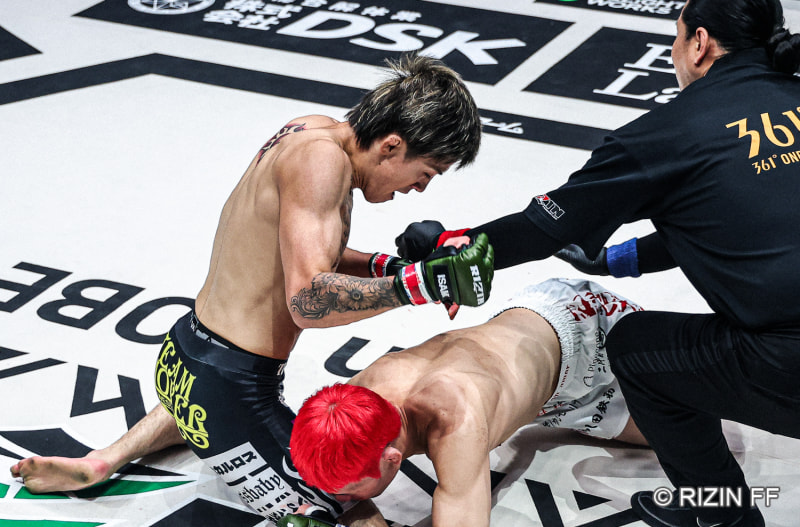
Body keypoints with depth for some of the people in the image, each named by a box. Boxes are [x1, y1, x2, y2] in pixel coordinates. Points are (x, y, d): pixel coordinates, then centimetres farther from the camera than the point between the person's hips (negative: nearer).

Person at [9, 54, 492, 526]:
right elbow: (309, 300, -32)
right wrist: (421, 283, -35)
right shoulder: (322, 158, -24)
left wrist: (386, 266, 5)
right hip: (226, 387, -10)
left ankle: (104, 461, 25)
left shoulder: (314, 131, 5)